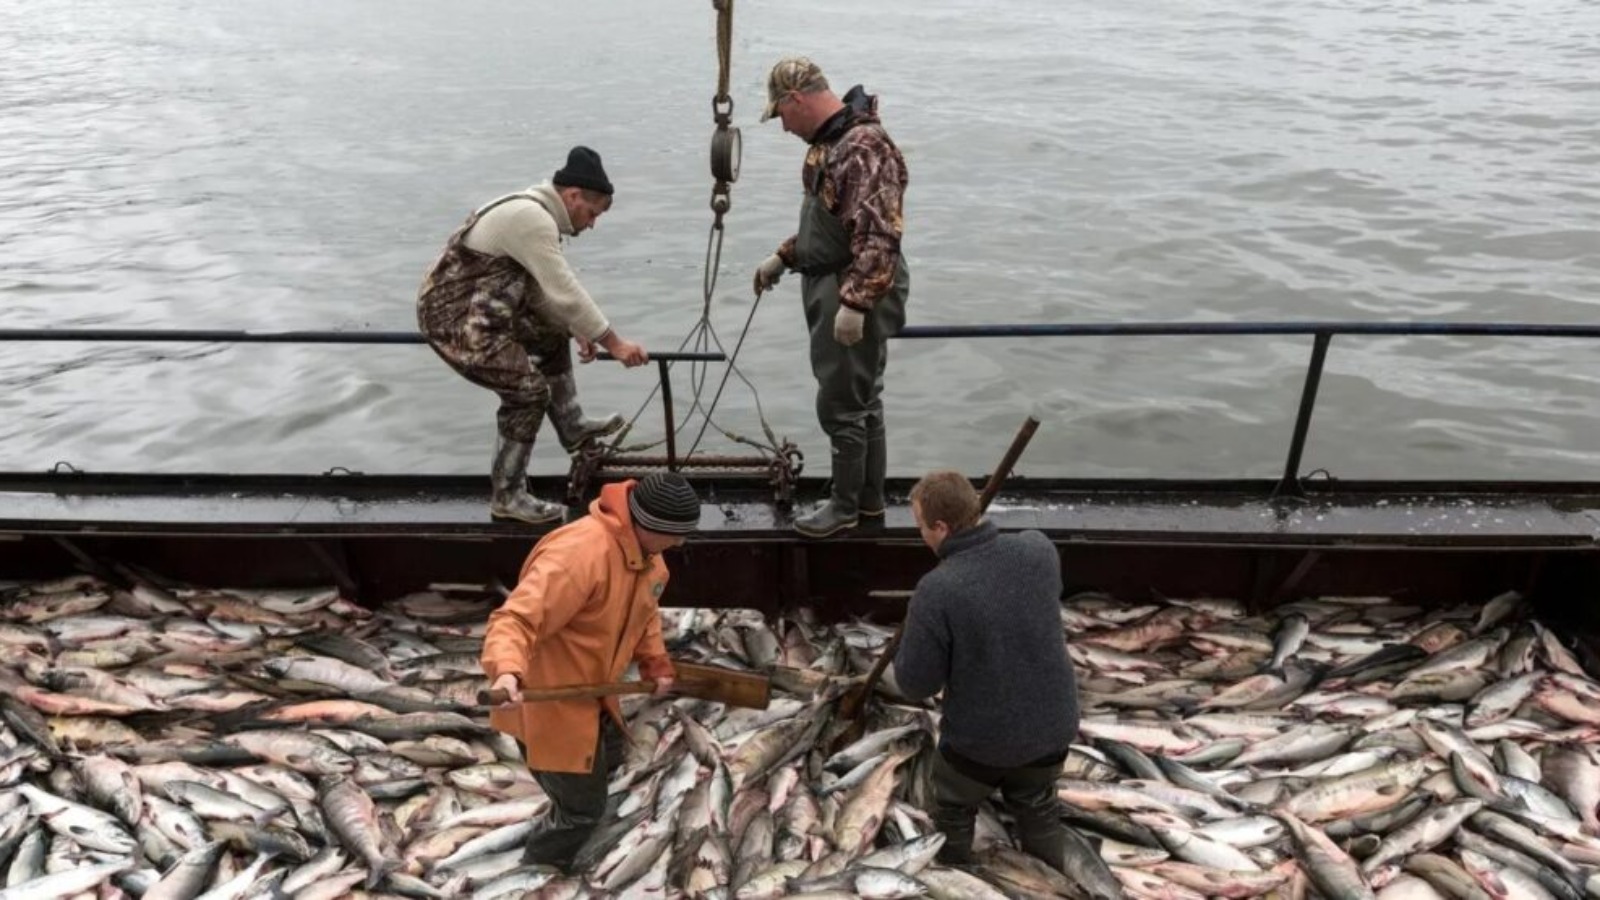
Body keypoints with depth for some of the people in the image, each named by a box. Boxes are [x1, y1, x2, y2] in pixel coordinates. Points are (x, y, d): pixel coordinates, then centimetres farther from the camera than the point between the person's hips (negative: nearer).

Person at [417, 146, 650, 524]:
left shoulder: (532, 211, 10)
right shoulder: (532, 220, -22)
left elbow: (544, 287, 16)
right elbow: (566, 293, -24)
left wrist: (576, 330, 12)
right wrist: (614, 343, -19)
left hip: (479, 309, 11)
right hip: (455, 320, -11)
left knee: (551, 336, 23)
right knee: (529, 390, -11)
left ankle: (572, 428, 36)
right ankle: (507, 497, 0)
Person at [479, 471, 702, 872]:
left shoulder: (647, 554, -3)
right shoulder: (579, 553, -34)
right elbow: (517, 618, -40)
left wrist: (655, 663, 12)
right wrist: (507, 670, -56)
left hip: (589, 690, 10)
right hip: (549, 699, -9)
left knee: (605, 759, 31)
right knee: (582, 804, 4)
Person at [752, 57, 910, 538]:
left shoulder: (865, 147, -21)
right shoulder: (829, 141, 12)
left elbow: (879, 235, -27)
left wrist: (855, 301, -29)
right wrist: (783, 257, 23)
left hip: (857, 291, -10)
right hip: (830, 286, 10)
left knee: (840, 403, -1)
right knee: (862, 397, 17)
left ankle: (846, 505, 13)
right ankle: (870, 497, 29)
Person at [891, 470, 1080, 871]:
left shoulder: (936, 592, -29)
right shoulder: (1038, 549, -14)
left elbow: (916, 684, -18)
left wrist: (913, 638, -1)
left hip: (980, 739, -4)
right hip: (1052, 724, 4)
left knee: (951, 815, 25)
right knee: (1038, 809, 31)